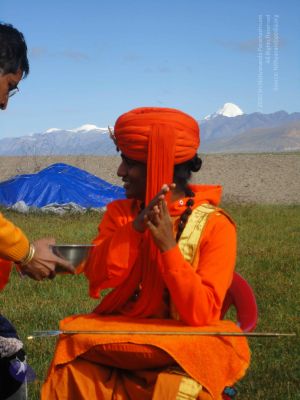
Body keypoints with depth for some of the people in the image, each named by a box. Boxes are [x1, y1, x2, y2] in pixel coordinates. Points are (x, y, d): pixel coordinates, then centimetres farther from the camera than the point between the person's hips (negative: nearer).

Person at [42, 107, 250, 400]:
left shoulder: (214, 225, -10)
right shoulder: (119, 213, 6)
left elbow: (201, 313, -17)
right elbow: (97, 277, -10)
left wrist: (168, 246, -26)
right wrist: (135, 227, -22)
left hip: (183, 345, -4)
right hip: (120, 334, 4)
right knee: (74, 365, -26)